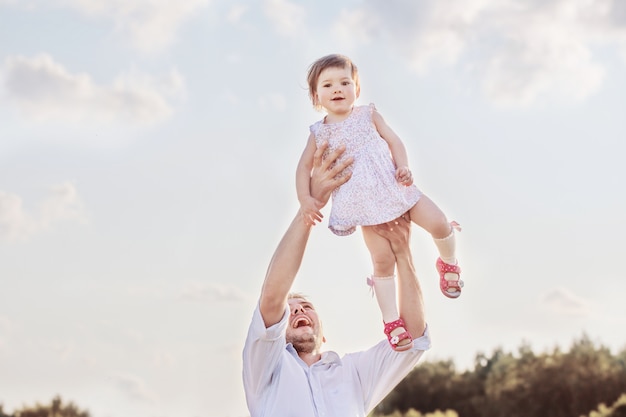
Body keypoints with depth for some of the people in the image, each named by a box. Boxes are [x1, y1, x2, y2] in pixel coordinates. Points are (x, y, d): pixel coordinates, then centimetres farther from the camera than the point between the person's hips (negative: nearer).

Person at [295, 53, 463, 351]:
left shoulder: (368, 115, 7)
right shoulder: (319, 133, 6)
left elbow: (393, 140, 4)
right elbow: (304, 166, 6)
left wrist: (403, 167, -14)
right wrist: (305, 198, -8)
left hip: (394, 187, 1)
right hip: (363, 203, -1)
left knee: (438, 223, -9)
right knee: (382, 260, -6)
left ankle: (448, 262, 25)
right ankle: (391, 321, 3)